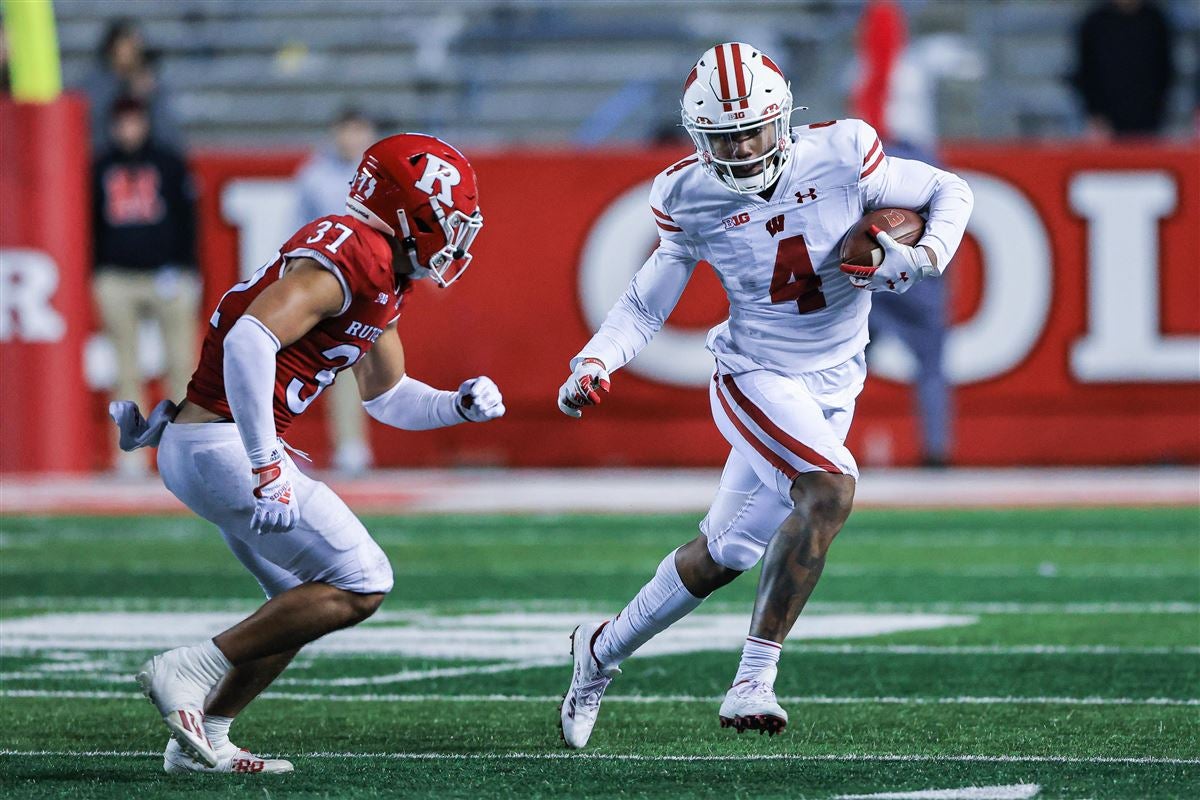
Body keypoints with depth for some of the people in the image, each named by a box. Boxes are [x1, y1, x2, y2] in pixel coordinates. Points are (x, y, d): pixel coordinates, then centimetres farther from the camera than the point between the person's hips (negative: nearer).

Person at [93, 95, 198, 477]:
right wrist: (97, 275, 8)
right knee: (127, 371, 2)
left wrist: (186, 270, -5)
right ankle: (132, 453, 3)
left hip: (167, 276, -2)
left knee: (181, 366, -6)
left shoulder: (169, 163, 6)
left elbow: (187, 218, 4)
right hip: (118, 280, 2)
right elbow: (93, 223, 14)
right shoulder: (102, 168, 11)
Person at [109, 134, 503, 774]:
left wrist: (459, 406, 10)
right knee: (358, 586, -8)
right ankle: (187, 673, -9)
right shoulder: (345, 254, -17)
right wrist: (266, 468, -32)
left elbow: (385, 396, 29)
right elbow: (251, 340, -30)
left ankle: (201, 739, 18)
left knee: (307, 599, 19)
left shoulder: (381, 276, 16)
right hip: (223, 448, -11)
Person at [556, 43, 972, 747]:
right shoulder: (693, 200, -10)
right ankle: (754, 680, -25)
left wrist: (923, 258, -18)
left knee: (725, 555, 9)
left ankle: (604, 649, 32)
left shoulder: (840, 158, -13)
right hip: (756, 378, -3)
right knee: (831, 488, -30)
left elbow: (949, 192, 0)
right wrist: (593, 363, -17)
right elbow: (645, 306, 0)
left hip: (832, 387, 3)